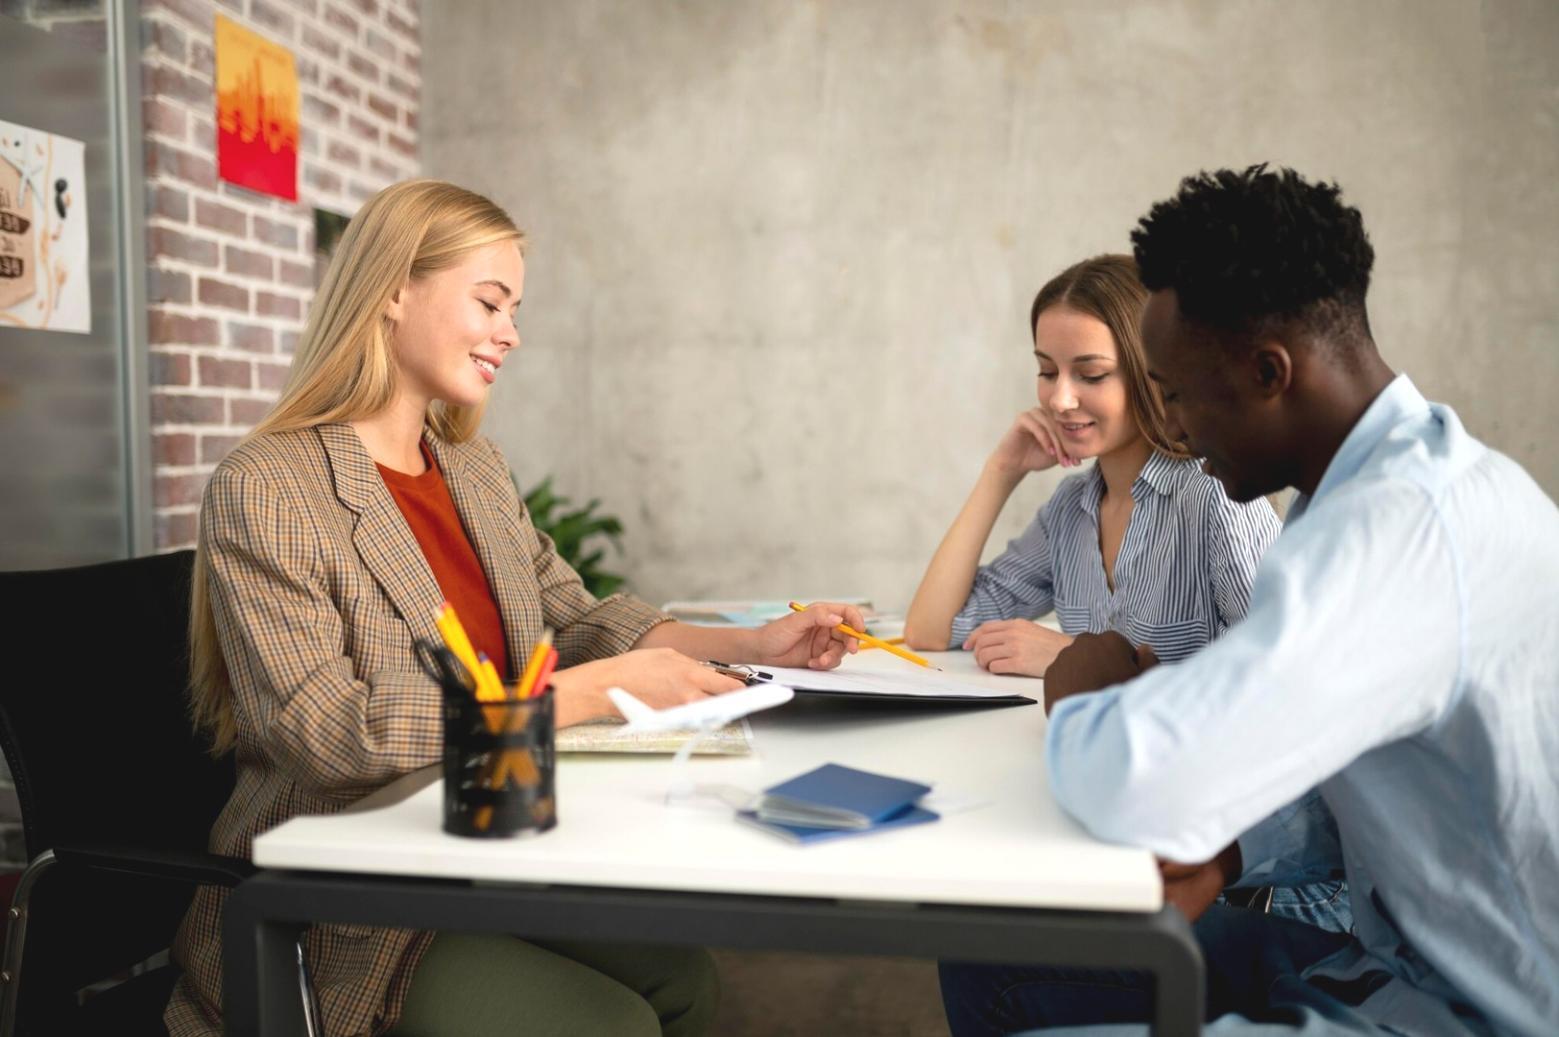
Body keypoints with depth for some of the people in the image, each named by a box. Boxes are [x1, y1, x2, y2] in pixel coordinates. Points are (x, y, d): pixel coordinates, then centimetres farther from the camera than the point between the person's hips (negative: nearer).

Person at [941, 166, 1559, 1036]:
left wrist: (1080, 703, -15)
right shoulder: (1409, 478, 4)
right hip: (1402, 958, 9)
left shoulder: (1401, 528, -29)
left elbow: (1134, 784, -38)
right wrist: (1230, 847, -8)